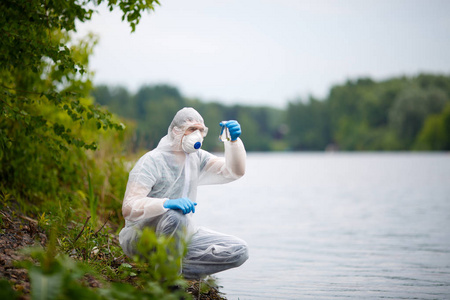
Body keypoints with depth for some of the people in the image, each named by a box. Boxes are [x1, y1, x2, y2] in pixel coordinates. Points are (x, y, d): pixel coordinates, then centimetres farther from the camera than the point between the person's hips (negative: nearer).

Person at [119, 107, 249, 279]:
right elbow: (128, 208, -27)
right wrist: (166, 203, -44)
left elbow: (234, 172, 1)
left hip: (181, 236, 7)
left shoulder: (197, 159, 8)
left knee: (239, 250, -8)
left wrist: (233, 140, -15)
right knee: (175, 216, -41)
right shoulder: (151, 161, -16)